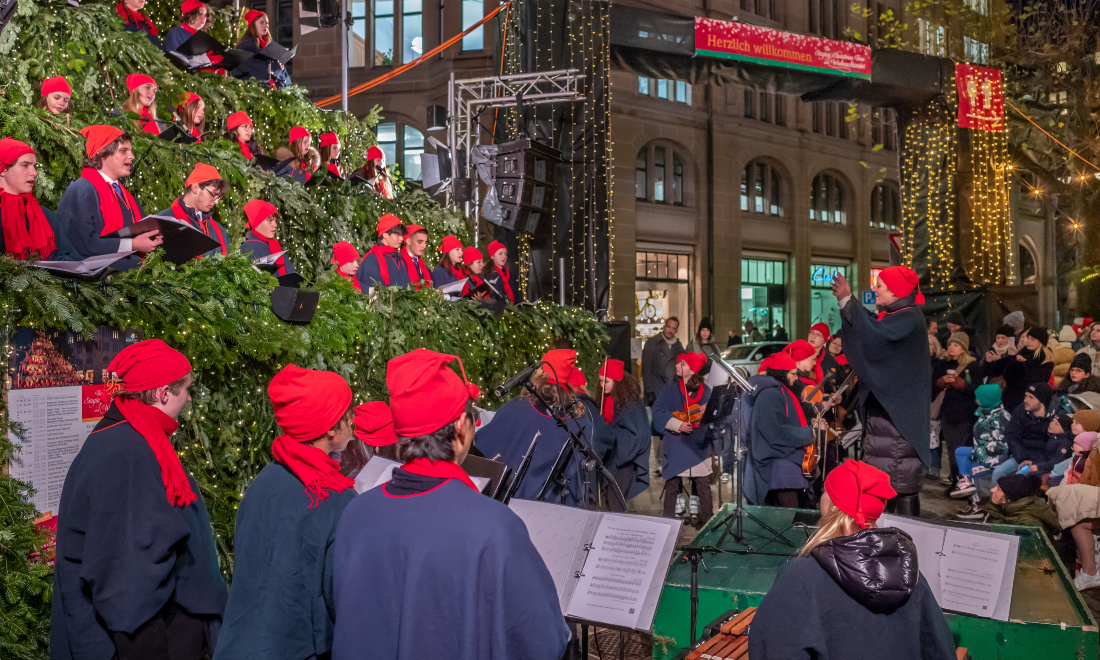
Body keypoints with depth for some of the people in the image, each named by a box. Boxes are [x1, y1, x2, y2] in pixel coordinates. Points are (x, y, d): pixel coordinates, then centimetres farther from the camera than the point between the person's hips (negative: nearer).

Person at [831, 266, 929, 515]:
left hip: (898, 411, -9)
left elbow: (876, 335, -29)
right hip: (879, 407, 9)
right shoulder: (887, 316, 14)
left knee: (902, 480, -7)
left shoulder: (909, 318, -14)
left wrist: (848, 301, -27)